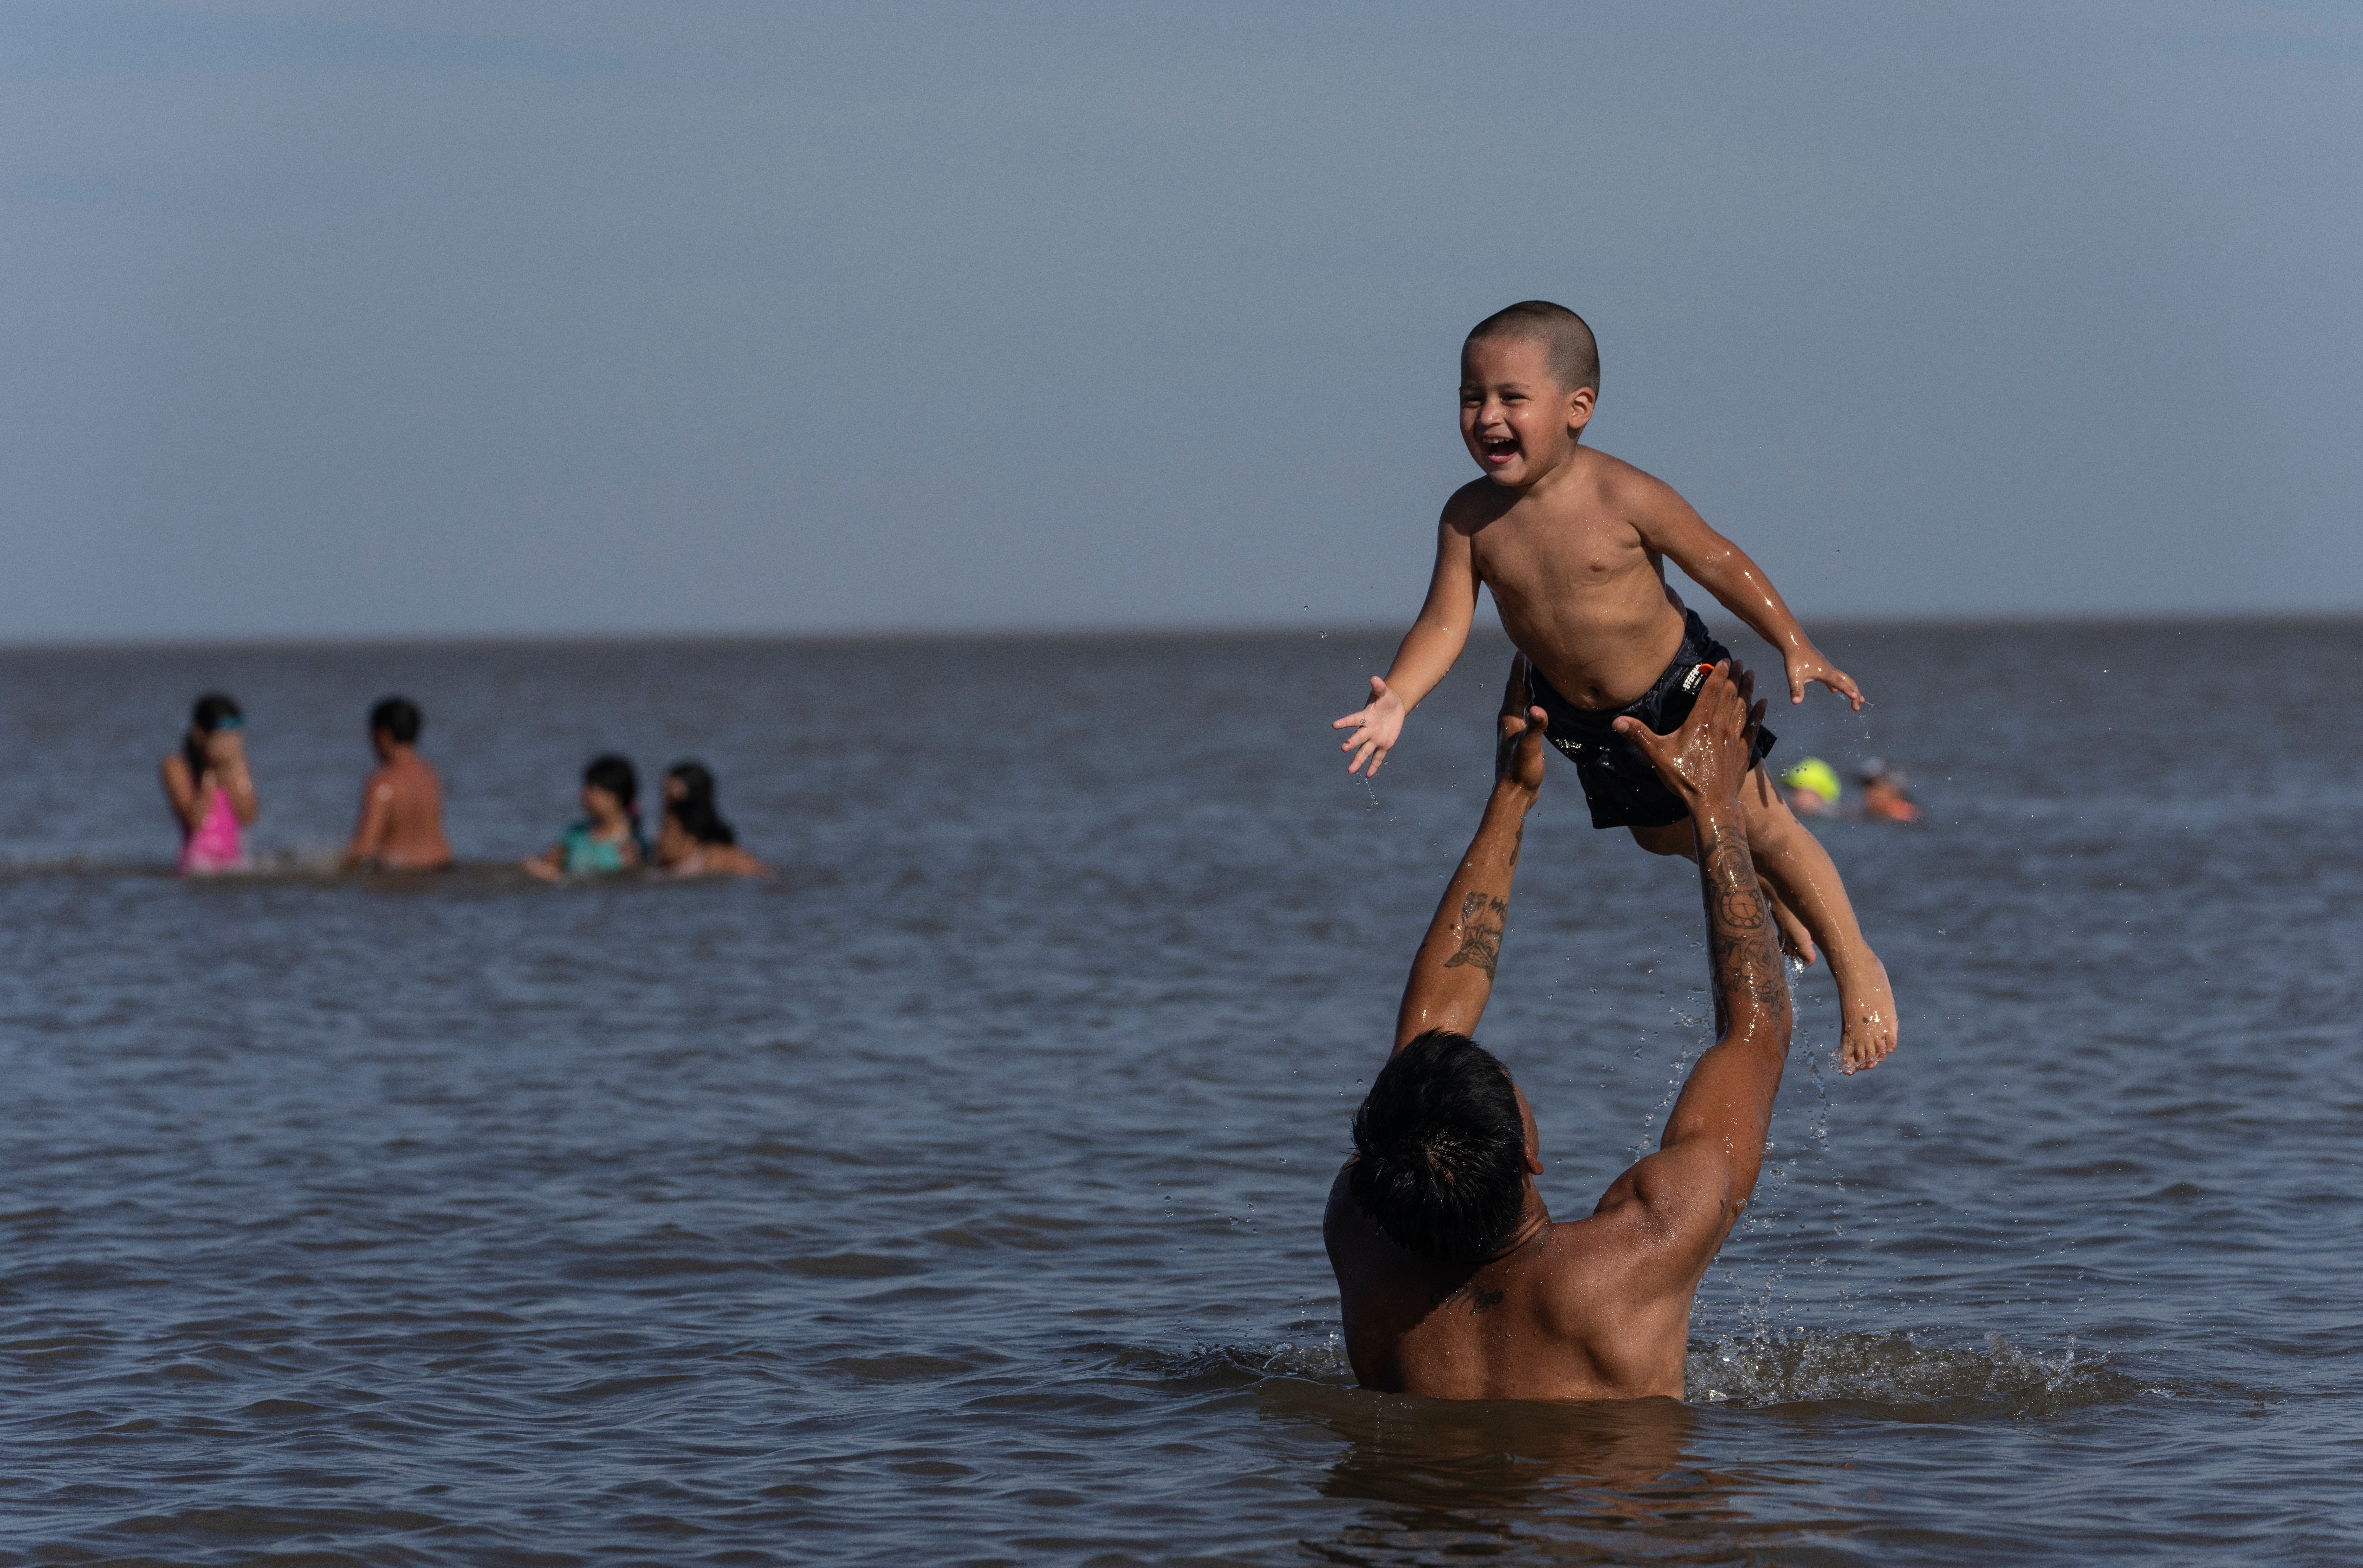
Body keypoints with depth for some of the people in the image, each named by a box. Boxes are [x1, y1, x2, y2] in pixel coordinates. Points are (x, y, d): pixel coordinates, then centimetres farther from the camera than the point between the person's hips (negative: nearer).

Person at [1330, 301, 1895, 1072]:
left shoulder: (1623, 497, -28)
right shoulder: (1471, 517, -18)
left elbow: (1719, 562, -18)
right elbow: (1445, 622, -17)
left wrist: (1795, 647, -21)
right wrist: (1395, 700, -34)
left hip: (1679, 683, -5)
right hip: (1582, 715, 5)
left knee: (1759, 825, -2)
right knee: (1664, 835, 23)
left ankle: (1856, 965, 15)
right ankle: (1779, 902, 52)